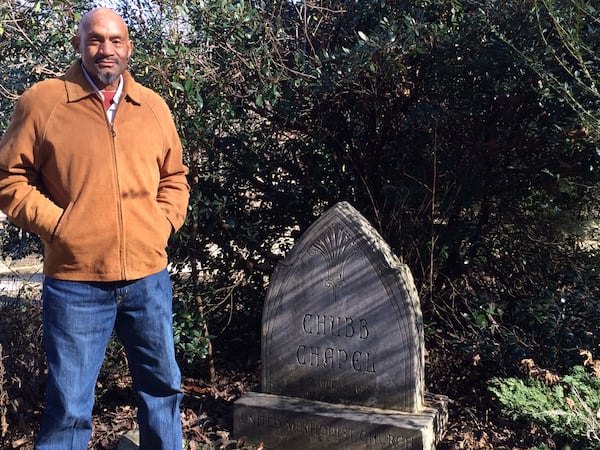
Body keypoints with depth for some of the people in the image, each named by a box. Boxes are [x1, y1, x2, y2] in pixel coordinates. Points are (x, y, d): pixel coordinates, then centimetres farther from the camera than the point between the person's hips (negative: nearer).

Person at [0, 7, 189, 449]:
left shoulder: (154, 106, 9)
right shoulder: (43, 101, -3)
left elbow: (175, 176, 18)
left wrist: (165, 222, 4)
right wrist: (58, 225, -9)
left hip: (149, 276, 4)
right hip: (76, 281, -3)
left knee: (163, 386, 18)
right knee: (70, 406, 6)